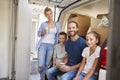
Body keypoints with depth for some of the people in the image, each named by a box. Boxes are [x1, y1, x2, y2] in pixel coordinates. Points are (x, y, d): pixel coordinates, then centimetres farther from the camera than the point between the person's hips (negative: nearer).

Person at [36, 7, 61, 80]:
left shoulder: (57, 24, 8)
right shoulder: (43, 24, 5)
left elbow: (59, 35, 10)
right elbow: (39, 34, 10)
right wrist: (43, 33, -11)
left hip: (51, 46, 1)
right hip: (43, 45, -1)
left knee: (47, 64, 3)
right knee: (41, 65, -8)